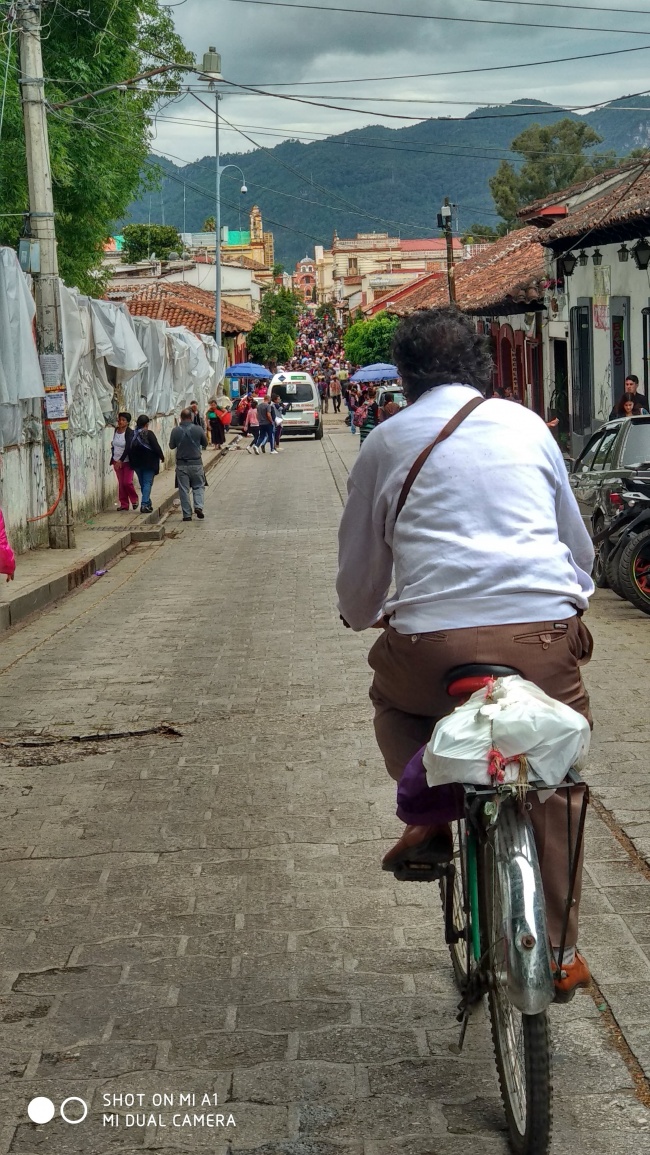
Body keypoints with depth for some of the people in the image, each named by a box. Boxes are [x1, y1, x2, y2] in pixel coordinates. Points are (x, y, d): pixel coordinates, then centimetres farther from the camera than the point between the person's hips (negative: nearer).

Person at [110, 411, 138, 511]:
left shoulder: (130, 433, -13)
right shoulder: (116, 430, 4)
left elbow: (128, 448, -20)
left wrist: (121, 460, -24)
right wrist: (113, 459, 11)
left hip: (127, 462, -5)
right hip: (117, 461, 5)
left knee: (127, 482, -9)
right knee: (121, 483, 6)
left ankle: (134, 499, 15)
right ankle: (124, 504, 12)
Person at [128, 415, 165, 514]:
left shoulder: (134, 435, 3)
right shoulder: (149, 434, -13)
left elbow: (130, 450, 5)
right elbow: (156, 447, -14)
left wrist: (132, 461, 13)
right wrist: (161, 456, 1)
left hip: (137, 464, 5)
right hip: (149, 463, -5)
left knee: (143, 483, 16)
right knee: (148, 483, -4)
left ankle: (147, 503, 24)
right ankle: (145, 504, -15)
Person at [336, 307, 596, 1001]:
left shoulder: (387, 441, 14)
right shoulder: (525, 424, 17)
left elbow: (359, 567, 20)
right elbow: (579, 544, 27)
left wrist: (364, 617, 42)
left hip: (435, 638, -1)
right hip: (546, 632, 1)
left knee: (391, 697, 33)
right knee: (553, 786, 19)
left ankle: (425, 807, 10)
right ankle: (560, 952, 23)